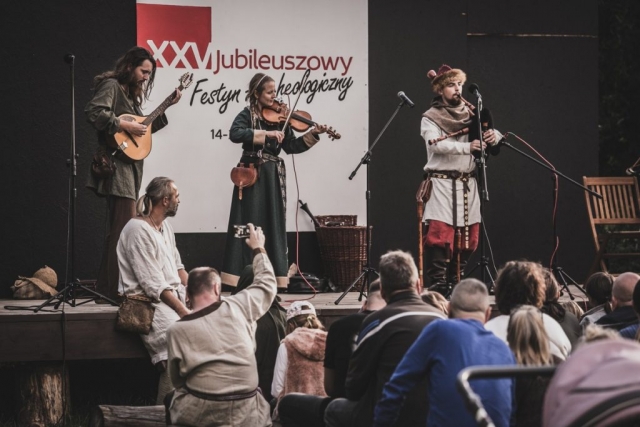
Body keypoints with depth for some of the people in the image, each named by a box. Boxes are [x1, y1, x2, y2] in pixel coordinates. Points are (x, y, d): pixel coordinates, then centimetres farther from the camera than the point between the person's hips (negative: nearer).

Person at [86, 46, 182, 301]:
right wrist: (125, 126, -21)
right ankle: (117, 289, -14)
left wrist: (168, 106, 19)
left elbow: (143, 129, 23)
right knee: (127, 226, -14)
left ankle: (107, 288, 15)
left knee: (119, 228, 11)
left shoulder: (131, 94, 21)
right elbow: (94, 112, -22)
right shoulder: (111, 86, -6)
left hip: (130, 166, 10)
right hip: (116, 164, -10)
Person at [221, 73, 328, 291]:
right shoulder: (247, 115, -3)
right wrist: (266, 134, -26)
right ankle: (240, 278, -4)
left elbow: (291, 146, 9)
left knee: (272, 227, 4)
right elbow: (235, 134, -22)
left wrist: (312, 135, -4)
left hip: (273, 177, 5)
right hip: (252, 175, -4)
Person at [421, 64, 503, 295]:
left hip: (467, 184, 5)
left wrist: (493, 136, -17)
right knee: (439, 234, -14)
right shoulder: (430, 118, -1)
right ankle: (438, 285, -13)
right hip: (442, 183, -5)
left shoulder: (470, 115, 14)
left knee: (466, 237, 4)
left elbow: (492, 134, 9)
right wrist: (467, 147, -31)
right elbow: (436, 144, -17)